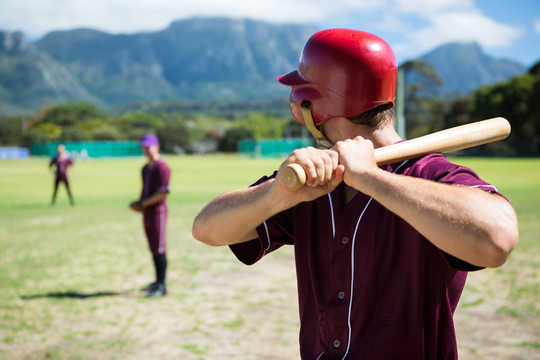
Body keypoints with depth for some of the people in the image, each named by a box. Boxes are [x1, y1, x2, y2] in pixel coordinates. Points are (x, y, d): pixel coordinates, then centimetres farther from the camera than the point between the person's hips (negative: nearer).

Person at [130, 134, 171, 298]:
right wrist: (139, 203, 5)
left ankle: (162, 287, -4)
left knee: (159, 249, -7)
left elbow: (162, 193, -18)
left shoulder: (162, 167, -12)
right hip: (147, 213, 9)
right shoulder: (145, 168, 16)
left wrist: (143, 203, -13)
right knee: (153, 249, 14)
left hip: (157, 211, -9)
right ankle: (158, 282, 23)